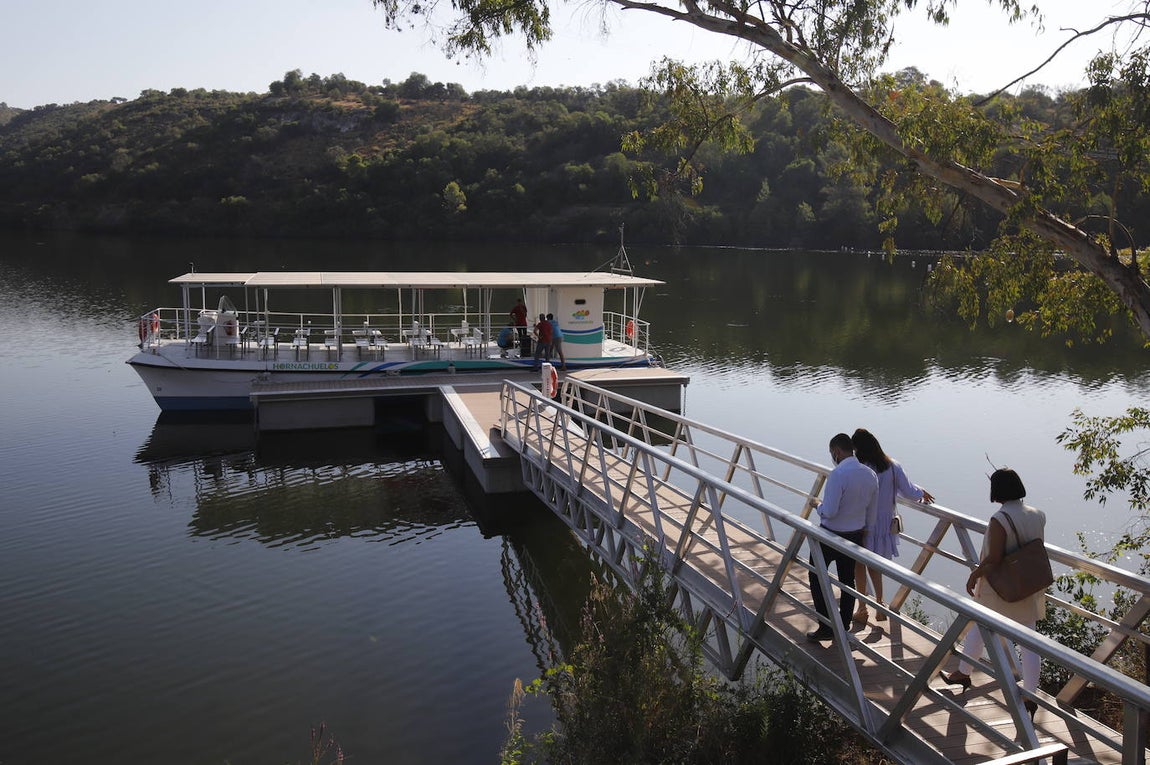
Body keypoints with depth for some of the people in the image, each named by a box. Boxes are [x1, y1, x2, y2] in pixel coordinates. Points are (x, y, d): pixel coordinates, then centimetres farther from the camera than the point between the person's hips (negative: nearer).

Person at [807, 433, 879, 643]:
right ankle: (844, 627, 29)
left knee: (816, 577, 11)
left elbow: (829, 511, -27)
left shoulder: (838, 474, -26)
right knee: (848, 580, 18)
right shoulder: (870, 475, -2)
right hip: (855, 535, 7)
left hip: (830, 535, -7)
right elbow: (872, 511, 8)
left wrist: (818, 505, -6)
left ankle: (826, 628, 10)